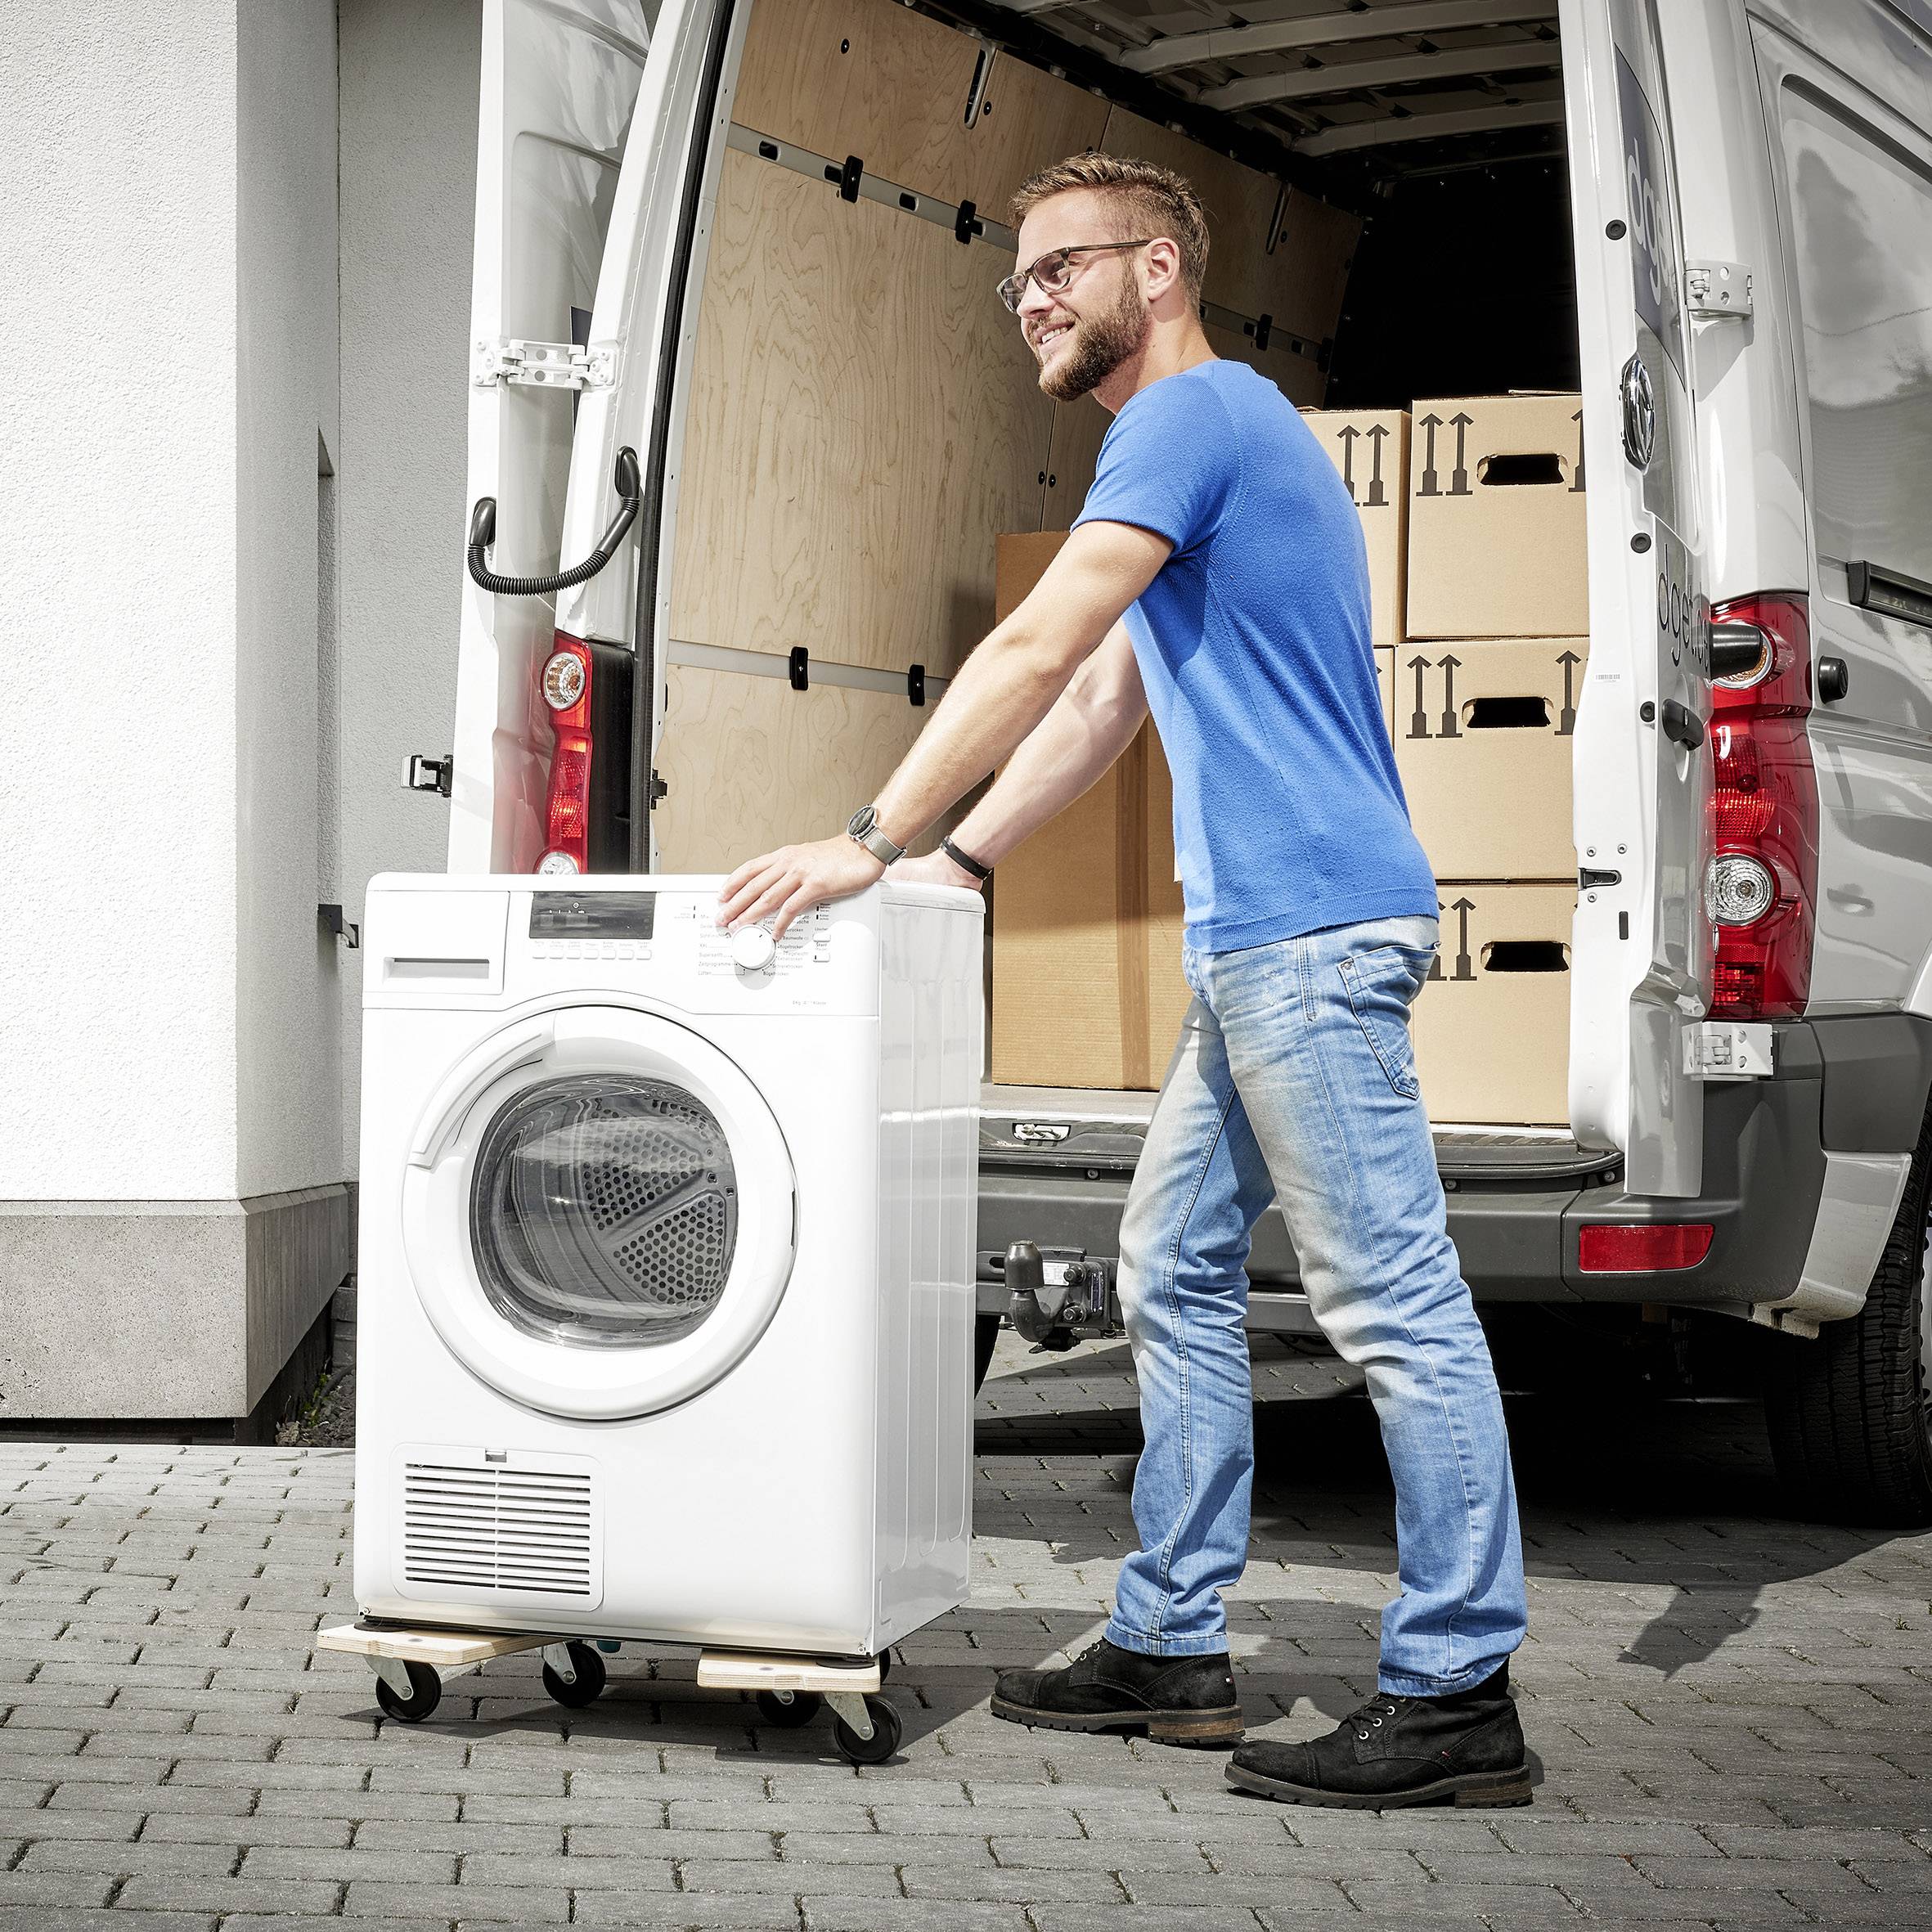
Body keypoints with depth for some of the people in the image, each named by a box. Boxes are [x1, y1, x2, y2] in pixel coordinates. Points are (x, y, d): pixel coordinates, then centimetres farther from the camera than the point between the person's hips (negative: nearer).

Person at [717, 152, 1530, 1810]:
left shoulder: (1196, 412, -8)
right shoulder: (1209, 434, 25)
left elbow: (1034, 649, -16)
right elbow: (1100, 702, 25)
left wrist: (872, 844, -16)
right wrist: (956, 862, 16)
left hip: (1310, 926, -11)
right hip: (1262, 937, 11)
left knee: (1393, 1301, -9)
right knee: (1175, 1277, 13)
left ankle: (1458, 1693, -6)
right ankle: (1172, 1645, 18)